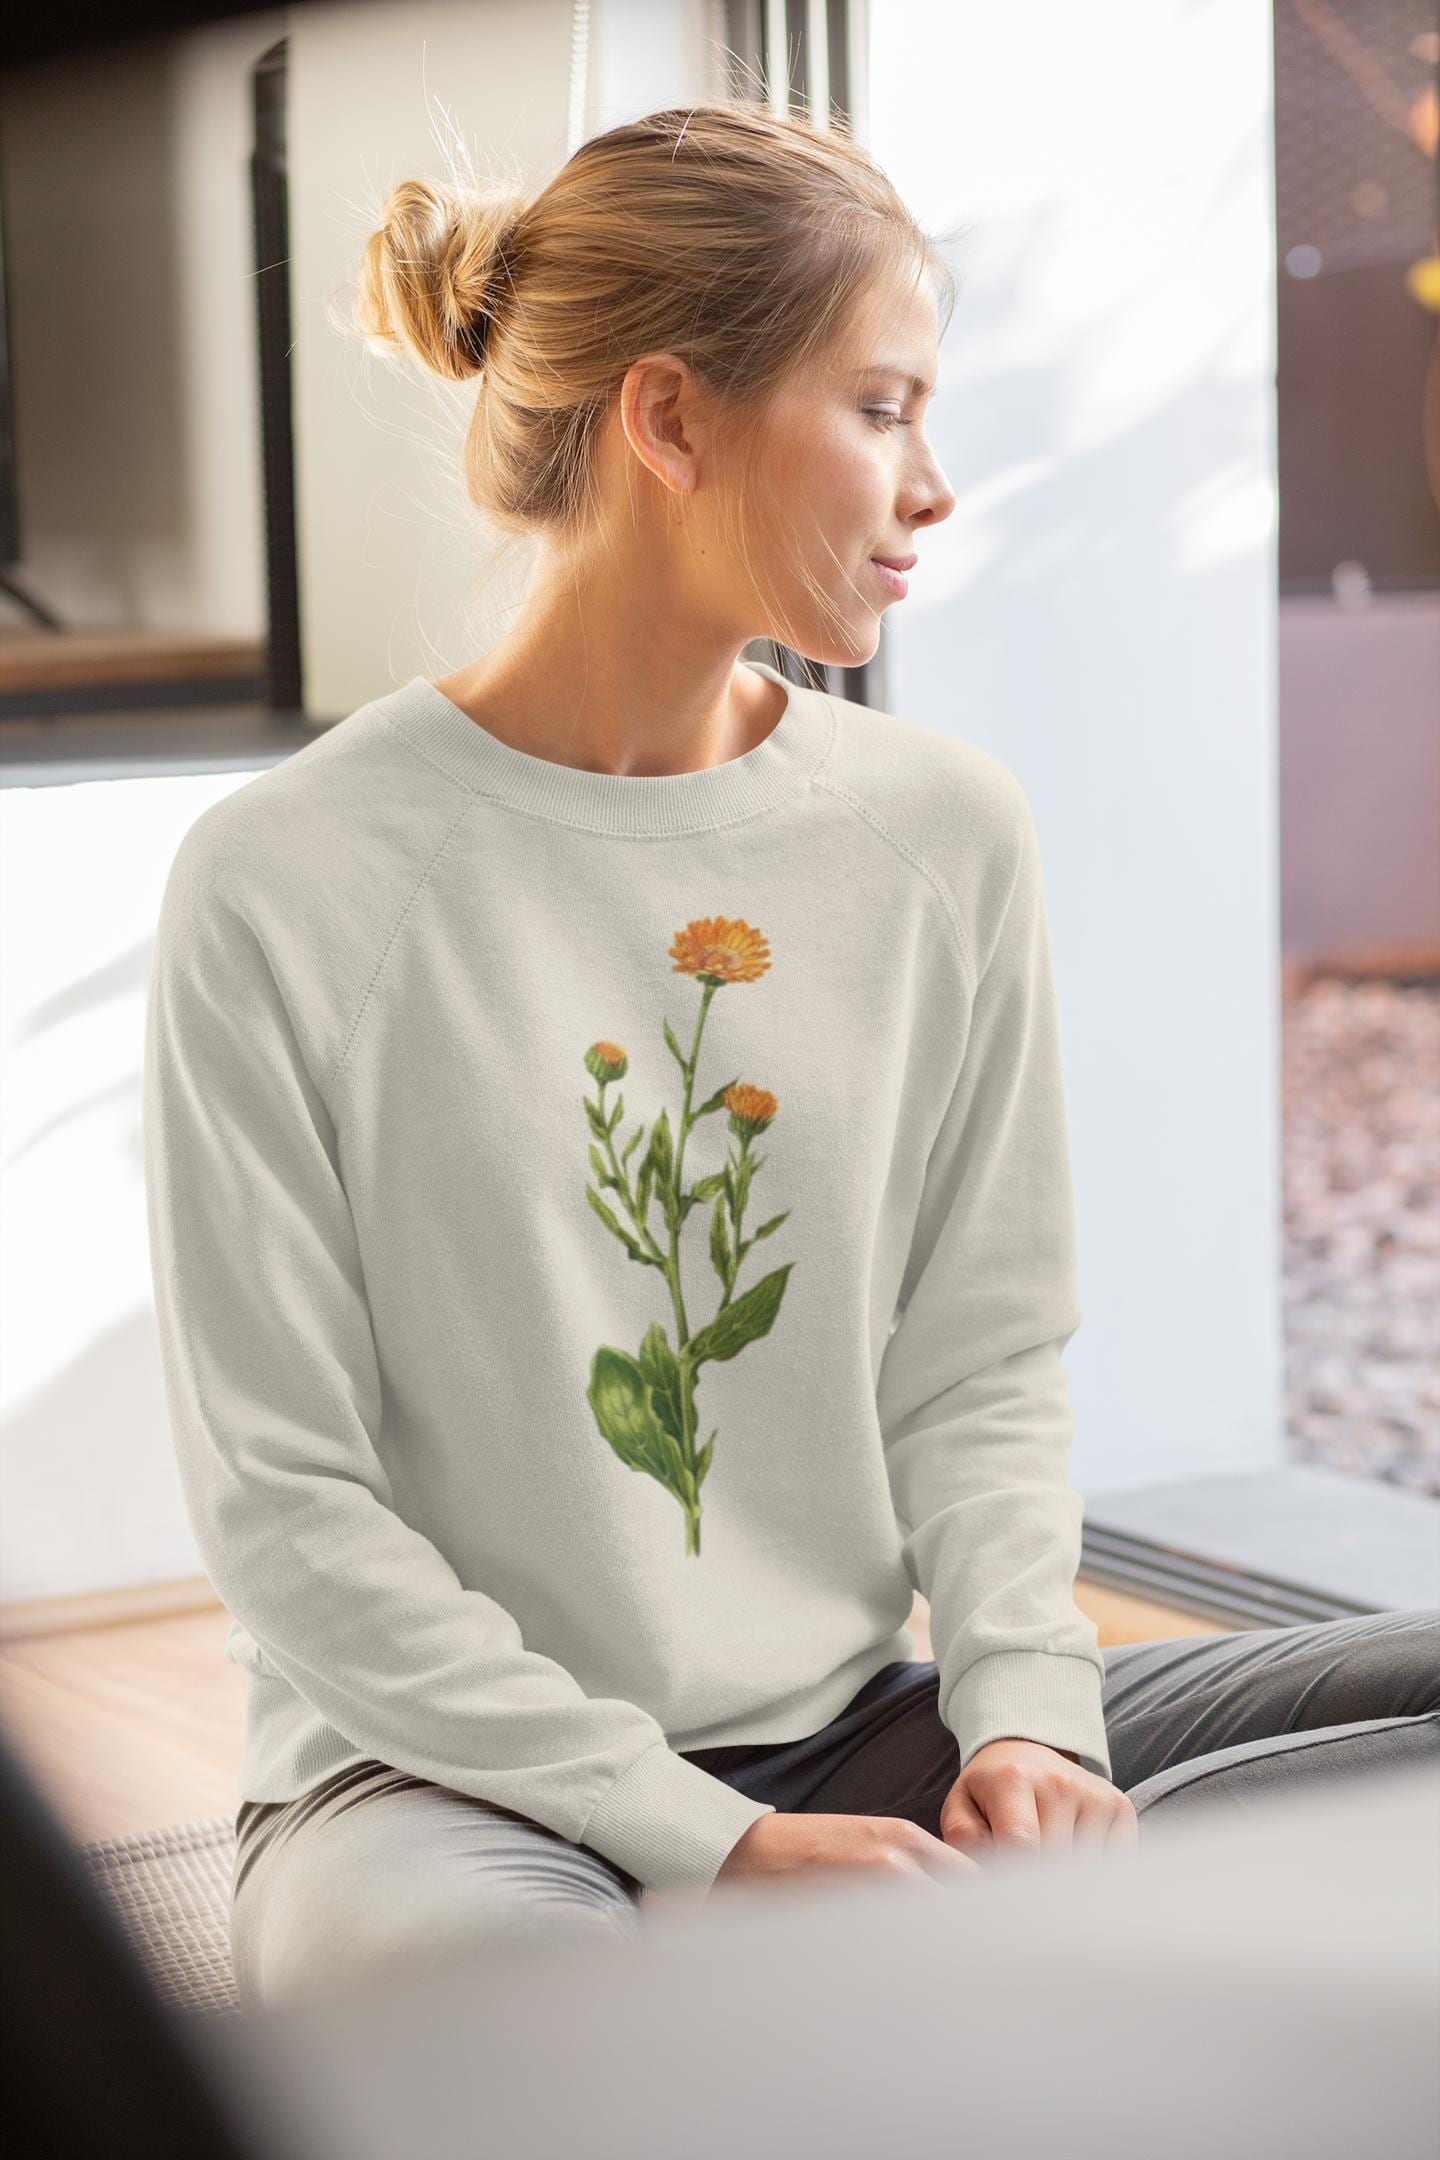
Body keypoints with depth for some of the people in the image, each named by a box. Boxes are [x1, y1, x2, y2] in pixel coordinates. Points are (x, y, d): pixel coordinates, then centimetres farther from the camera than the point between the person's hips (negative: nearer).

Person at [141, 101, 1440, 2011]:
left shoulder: (945, 834, 5)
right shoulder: (289, 886, -9)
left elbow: (981, 1368, 7)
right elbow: (283, 1498, -10)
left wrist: (1025, 1712, -12)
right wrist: (713, 1839, -16)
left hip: (862, 1739, 4)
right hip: (462, 1774, -4)